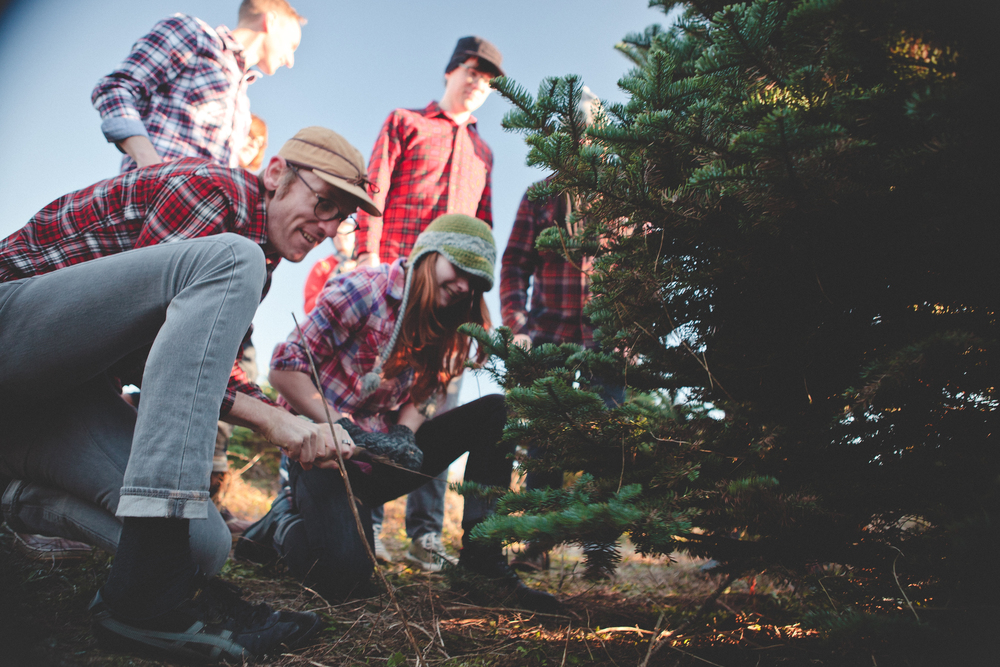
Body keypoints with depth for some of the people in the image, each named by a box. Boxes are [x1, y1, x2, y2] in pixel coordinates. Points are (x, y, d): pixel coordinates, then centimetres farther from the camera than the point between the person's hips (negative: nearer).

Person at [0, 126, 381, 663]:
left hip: (70, 392, 8)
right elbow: (149, 341, -21)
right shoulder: (216, 189, -13)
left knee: (204, 545, -13)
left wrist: (296, 427, -8)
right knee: (229, 260, -31)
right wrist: (268, 418, -24)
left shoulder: (260, 266, 15)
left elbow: (206, 364, 7)